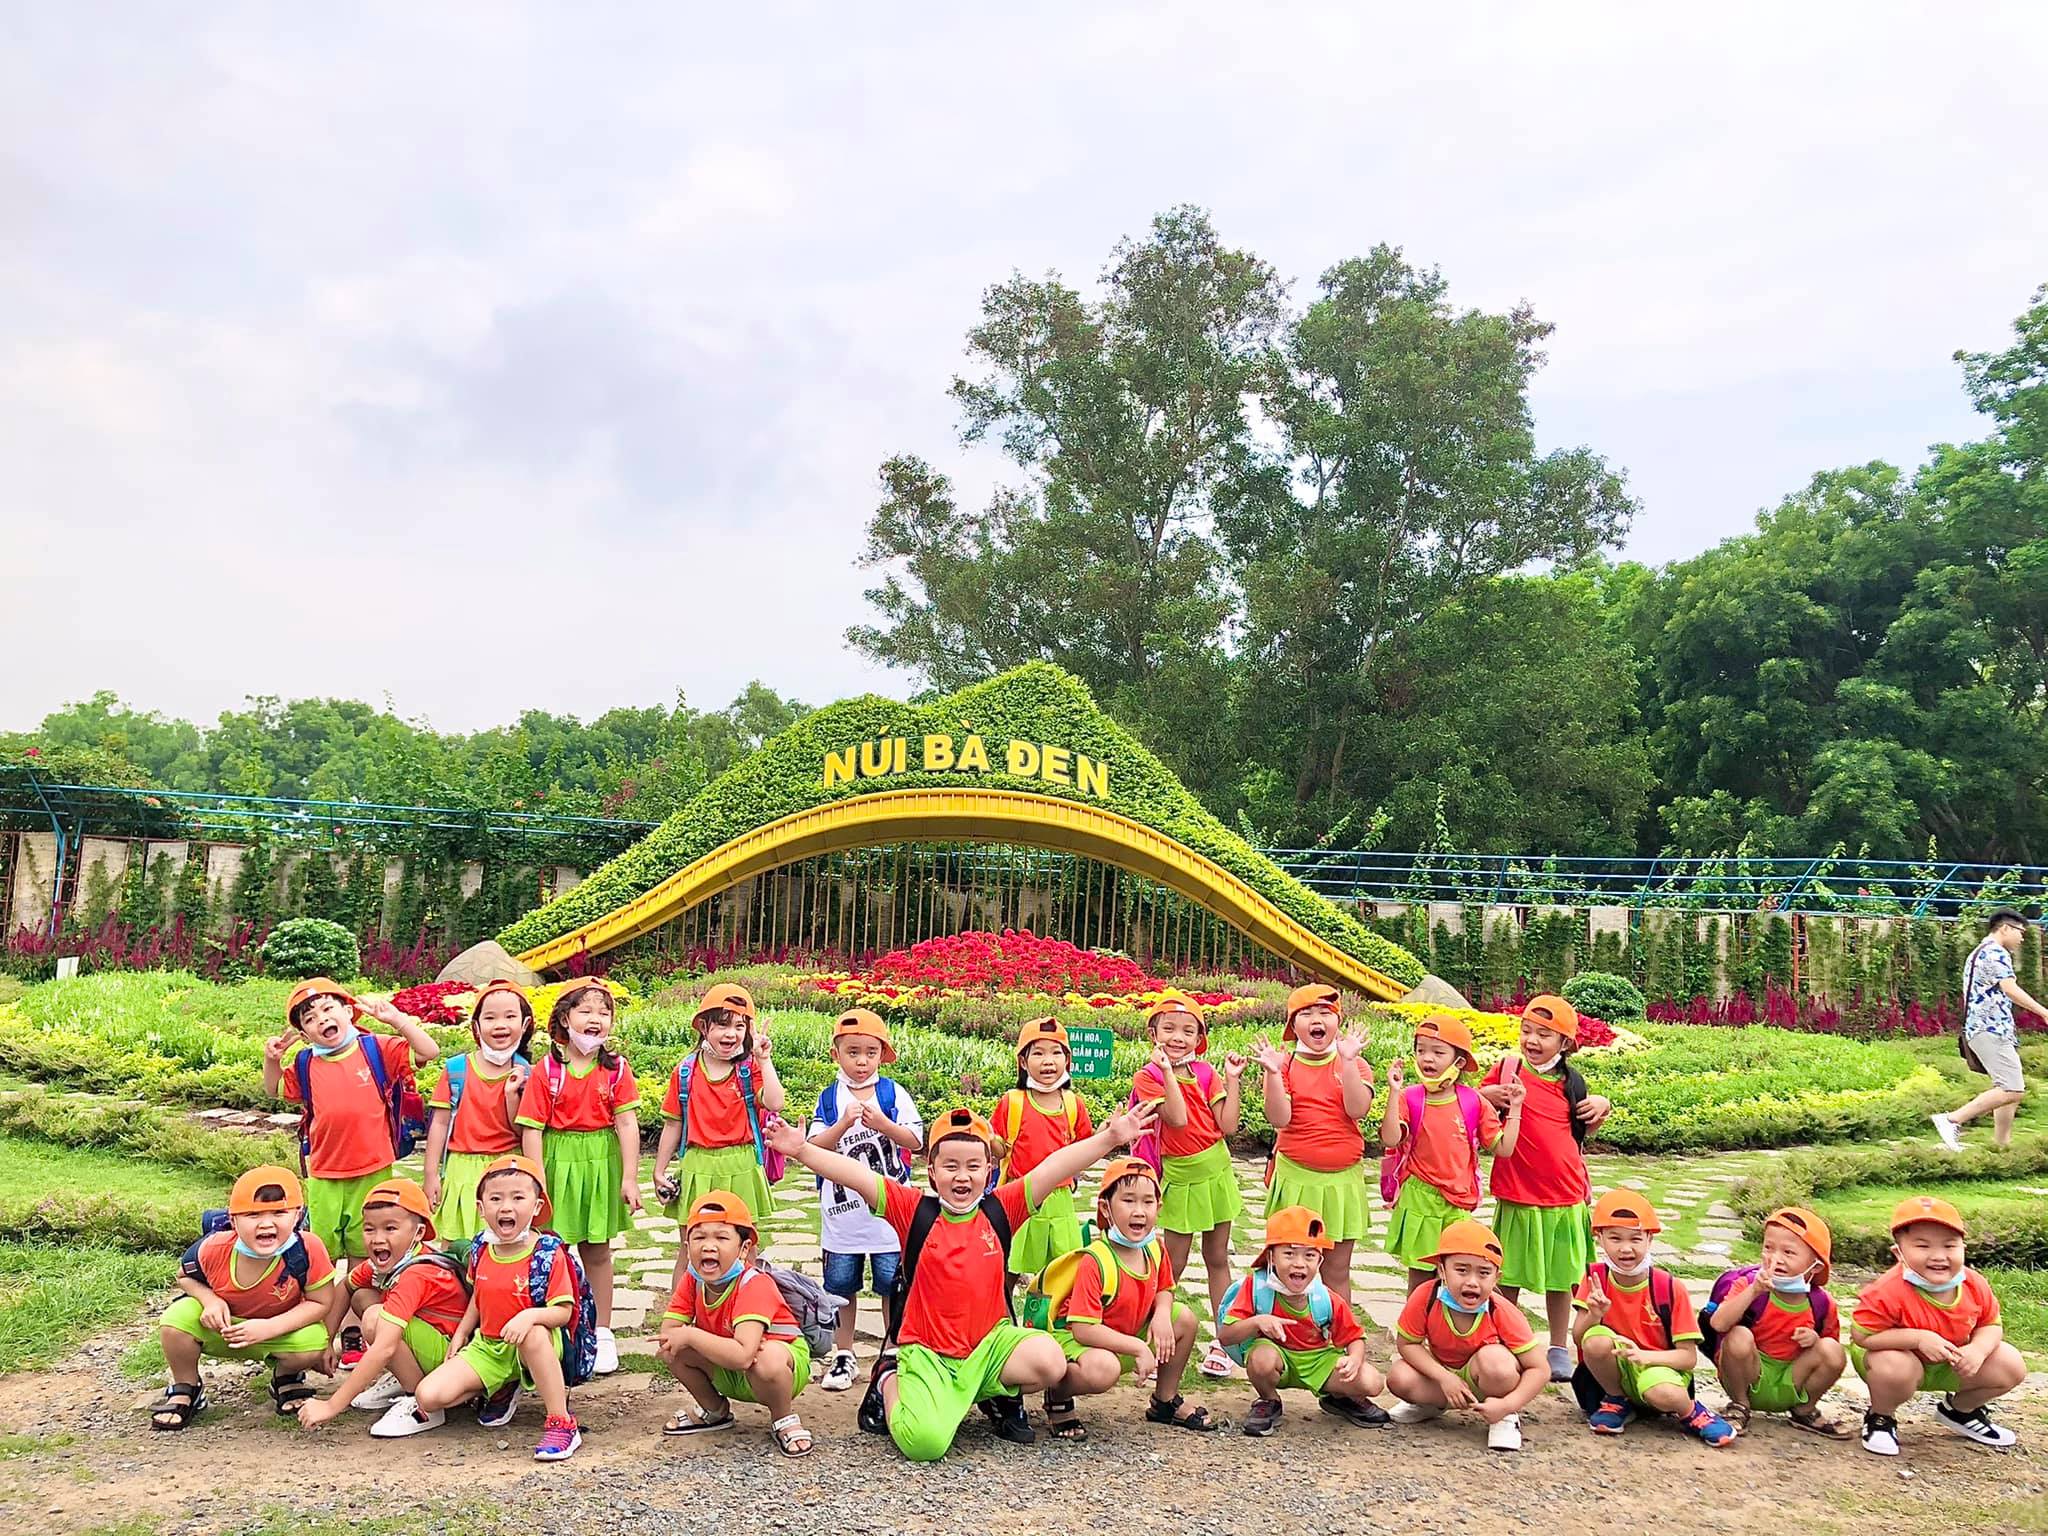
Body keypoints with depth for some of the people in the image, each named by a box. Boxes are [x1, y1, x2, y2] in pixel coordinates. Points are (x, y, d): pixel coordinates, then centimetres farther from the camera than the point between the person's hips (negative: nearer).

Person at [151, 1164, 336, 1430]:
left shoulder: (307, 1251, -32)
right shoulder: (213, 1249, -26)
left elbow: (320, 1304, -20)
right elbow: (185, 1277, -2)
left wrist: (269, 1328, -31)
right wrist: (209, 1299, -22)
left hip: (279, 1330, -2)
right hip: (221, 1325, 2)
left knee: (314, 1345, -31)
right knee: (177, 1319, -25)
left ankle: (286, 1379, 9)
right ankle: (184, 1390, 6)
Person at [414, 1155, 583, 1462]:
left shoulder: (548, 1253, -16)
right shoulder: (480, 1251, 0)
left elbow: (563, 1311, -19)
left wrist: (530, 1315, -36)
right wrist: (460, 1335, 14)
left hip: (537, 1345, -5)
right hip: (487, 1346, 5)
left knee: (534, 1334, -42)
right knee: (428, 1397, -14)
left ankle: (562, 1422, -28)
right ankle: (501, 1391, 13)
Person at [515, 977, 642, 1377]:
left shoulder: (616, 1068, -2)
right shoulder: (546, 1070, -7)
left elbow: (627, 1124, -5)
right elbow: (532, 1130, -7)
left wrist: (629, 1177, -9)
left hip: (602, 1163, 1)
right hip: (558, 1163, -1)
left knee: (597, 1252, 12)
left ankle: (601, 1333, 24)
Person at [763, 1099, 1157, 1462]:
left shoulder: (1000, 1209, 0)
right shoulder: (913, 1210, -5)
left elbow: (1054, 1168, -9)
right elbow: (857, 1176, -16)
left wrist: (1110, 1137, -18)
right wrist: (802, 1150, -29)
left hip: (989, 1341, 2)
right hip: (927, 1352, -2)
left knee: (1050, 1361, -25)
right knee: (925, 1442, -24)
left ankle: (998, 1393, 11)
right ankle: (889, 1381, 12)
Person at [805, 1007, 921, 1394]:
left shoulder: (893, 1093, -1)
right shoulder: (829, 1098, 2)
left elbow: (914, 1140, -7)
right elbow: (815, 1147, -6)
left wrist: (881, 1123, -22)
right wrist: (843, 1123, -22)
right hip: (842, 1211, 1)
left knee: (893, 1283, 5)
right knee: (841, 1285, 9)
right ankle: (843, 1356, 23)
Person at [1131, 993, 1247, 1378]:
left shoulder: (1205, 1073, 1)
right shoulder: (1148, 1077, -12)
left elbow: (1227, 1126, -5)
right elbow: (1178, 1119, -25)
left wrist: (1232, 1079, -9)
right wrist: (1168, 1071, -27)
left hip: (1216, 1171, 4)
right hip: (1180, 1177, -4)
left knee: (1217, 1258, 12)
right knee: (1173, 1264, 0)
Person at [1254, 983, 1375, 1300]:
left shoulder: (1355, 1064, 0)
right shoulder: (1284, 1064, -3)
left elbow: (1357, 1110, -17)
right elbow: (1279, 1119, -15)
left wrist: (1347, 1060, -22)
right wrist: (1272, 1072, -26)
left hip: (1343, 1179, 1)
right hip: (1295, 1177, -1)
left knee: (1337, 1270, 12)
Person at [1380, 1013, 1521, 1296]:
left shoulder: (1474, 1102, -1)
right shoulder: (1408, 1097, -7)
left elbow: (1503, 1148, 0)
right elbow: (1390, 1139, -22)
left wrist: (1515, 1108, -6)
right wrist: (1393, 1092, -27)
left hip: (1459, 1203, 2)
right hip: (1419, 1200, -2)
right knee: (1420, 1277, 7)